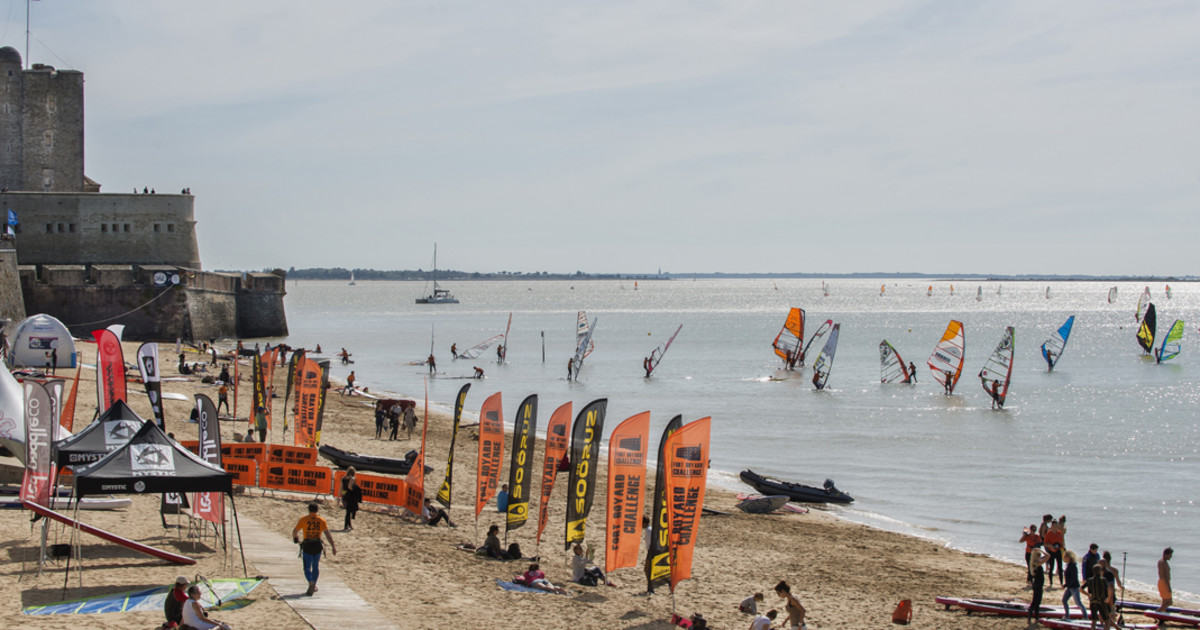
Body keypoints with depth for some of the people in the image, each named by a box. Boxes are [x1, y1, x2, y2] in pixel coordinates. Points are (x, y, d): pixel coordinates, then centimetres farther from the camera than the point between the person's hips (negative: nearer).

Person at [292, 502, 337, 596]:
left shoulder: (303, 519, -1)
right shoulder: (321, 520, 2)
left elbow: (295, 531, 5)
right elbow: (328, 534, -6)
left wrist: (295, 539, 26)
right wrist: (333, 546, -8)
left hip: (307, 546, -2)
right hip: (317, 546, 2)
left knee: (307, 567, 1)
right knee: (316, 566, 20)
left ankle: (311, 582, -25)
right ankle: (314, 586, 28)